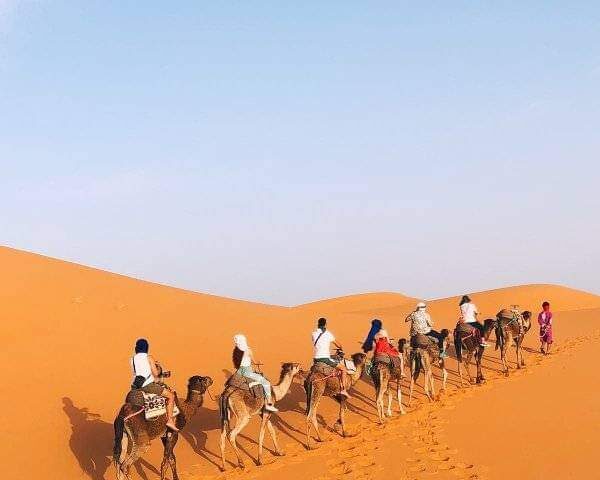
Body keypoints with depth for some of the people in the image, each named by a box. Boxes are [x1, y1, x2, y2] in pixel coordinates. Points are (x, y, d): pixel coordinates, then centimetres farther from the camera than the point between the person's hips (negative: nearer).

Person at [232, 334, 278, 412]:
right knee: (266, 383, 0)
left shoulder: (235, 351, 2)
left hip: (239, 372, 7)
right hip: (247, 372, -7)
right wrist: (256, 363, 18)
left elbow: (235, 365, 11)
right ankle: (268, 404, -5)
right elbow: (254, 362, -4)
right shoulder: (248, 350, -15)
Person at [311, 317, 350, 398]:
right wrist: (341, 348, 33)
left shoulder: (314, 334, 7)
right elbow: (338, 345, 9)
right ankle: (343, 390, -2)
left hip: (316, 359, 5)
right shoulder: (328, 334, -3)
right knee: (343, 369, 6)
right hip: (325, 358, -5)